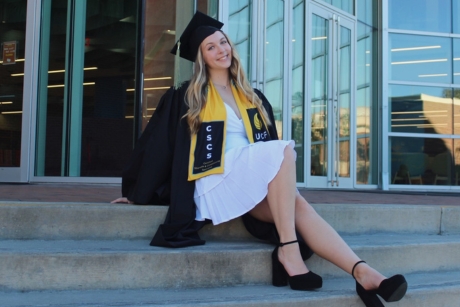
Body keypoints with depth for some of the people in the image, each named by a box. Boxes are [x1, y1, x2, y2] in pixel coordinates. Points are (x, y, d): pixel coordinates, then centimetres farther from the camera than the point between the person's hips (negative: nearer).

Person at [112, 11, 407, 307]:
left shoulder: (252, 98, 21)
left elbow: (269, 139, 20)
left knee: (300, 208, -27)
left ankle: (363, 273, -43)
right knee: (285, 150, -30)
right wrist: (136, 193, 10)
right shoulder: (187, 97, 7)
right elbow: (156, 144, 8)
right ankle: (288, 249, -35)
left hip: (256, 180, 4)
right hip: (218, 179, -4)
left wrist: (286, 180, 6)